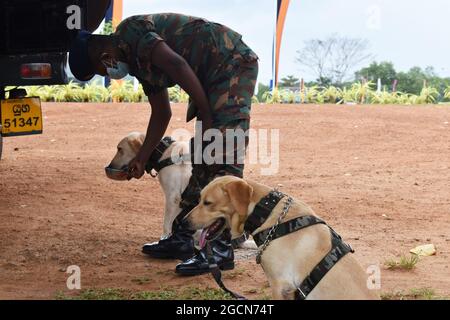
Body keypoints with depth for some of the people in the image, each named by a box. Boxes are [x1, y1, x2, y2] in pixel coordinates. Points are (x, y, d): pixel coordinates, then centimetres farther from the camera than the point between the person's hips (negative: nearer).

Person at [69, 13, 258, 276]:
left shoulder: (130, 32, -12)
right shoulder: (138, 61, 18)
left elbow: (176, 64, -24)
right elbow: (162, 113, 24)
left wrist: (206, 114, -18)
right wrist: (142, 159, 25)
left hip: (232, 63, -11)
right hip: (213, 76, 11)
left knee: (224, 158, -14)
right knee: (201, 157, 12)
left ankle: (221, 249, -16)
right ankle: (182, 237, 18)